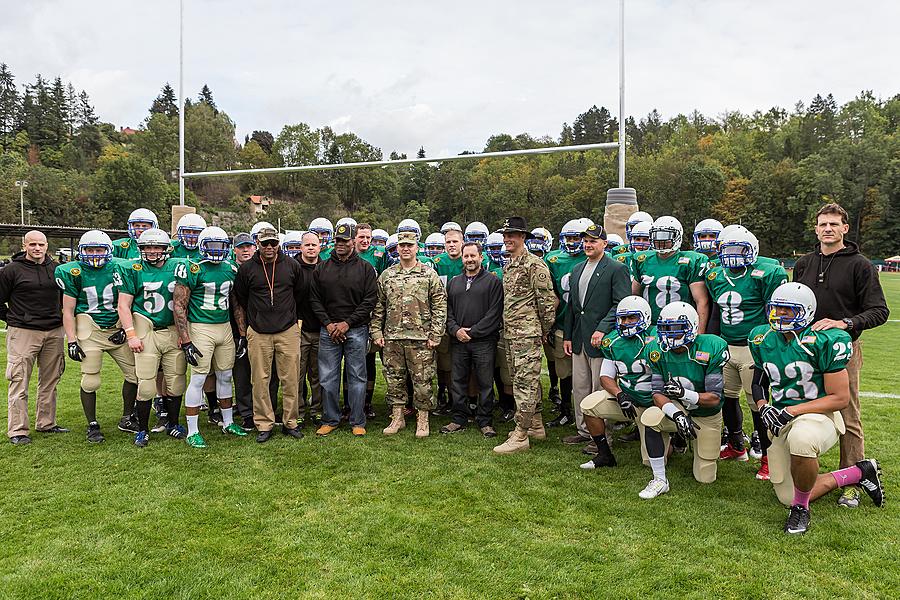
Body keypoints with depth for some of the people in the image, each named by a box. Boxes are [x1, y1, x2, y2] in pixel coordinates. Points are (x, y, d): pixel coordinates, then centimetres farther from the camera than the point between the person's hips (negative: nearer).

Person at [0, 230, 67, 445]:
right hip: (23, 333, -4)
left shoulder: (56, 268, 10)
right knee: (19, 382, -3)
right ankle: (18, 430, 4)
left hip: (53, 332, 5)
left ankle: (46, 423, 23)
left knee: (50, 381, 11)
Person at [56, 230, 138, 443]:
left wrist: (125, 329, 1)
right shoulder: (74, 272, -4)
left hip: (116, 329, 3)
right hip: (90, 331, -3)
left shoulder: (119, 268, 1)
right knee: (90, 381, -3)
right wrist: (72, 341, -7)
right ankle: (92, 426, 15)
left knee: (134, 373, 3)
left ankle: (127, 418, 21)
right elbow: (68, 310, -2)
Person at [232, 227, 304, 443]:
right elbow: (239, 302, 10)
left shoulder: (292, 266, 5)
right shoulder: (247, 269, 3)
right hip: (258, 333, 0)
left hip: (288, 331, 0)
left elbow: (299, 296, 16)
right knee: (260, 380, 3)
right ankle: (264, 425, 14)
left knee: (290, 380, 3)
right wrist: (243, 331, 8)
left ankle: (290, 422, 15)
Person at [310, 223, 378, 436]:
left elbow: (369, 301, -4)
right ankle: (330, 420, 18)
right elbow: (314, 299, 7)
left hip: (356, 330, -2)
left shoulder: (365, 268, 2)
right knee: (327, 378, 5)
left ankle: (358, 422, 13)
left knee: (357, 377, 3)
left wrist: (347, 323, -11)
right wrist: (328, 324, -6)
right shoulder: (322, 268, 9)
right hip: (328, 330, 2)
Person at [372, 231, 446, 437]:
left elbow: (440, 306, -1)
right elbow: (378, 306, 12)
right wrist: (376, 331, 4)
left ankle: (423, 420, 14)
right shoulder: (386, 275, 10)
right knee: (394, 379, 9)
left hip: (421, 338, -3)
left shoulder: (429, 275, 2)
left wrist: (435, 334, -7)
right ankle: (397, 418, 22)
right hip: (392, 337, 3)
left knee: (422, 380, 1)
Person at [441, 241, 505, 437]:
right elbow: (448, 311, 12)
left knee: (485, 383, 1)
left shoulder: (492, 282, 0)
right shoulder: (454, 282, 16)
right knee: (458, 382, 8)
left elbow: (494, 313, -8)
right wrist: (456, 330, -6)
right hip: (458, 341, 4)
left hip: (484, 342, -4)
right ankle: (459, 419, 20)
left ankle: (484, 421, 13)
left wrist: (473, 332, -12)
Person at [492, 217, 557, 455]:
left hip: (528, 334, -9)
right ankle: (536, 426, 27)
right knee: (525, 381, 16)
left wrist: (545, 329, -6)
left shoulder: (534, 264, -11)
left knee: (525, 382, -7)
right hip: (510, 334, 9)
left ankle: (521, 436, -4)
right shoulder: (508, 266, 17)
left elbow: (547, 299, -12)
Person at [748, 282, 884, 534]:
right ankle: (860, 472, 28)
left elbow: (840, 398, -16)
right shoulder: (761, 339, 0)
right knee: (788, 498, 9)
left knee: (800, 439, -44)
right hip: (782, 420, 6)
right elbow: (759, 381, 14)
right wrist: (763, 407, -6)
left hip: (819, 415, -6)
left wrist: (790, 411, -22)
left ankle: (801, 507, -15)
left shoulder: (825, 342, -18)